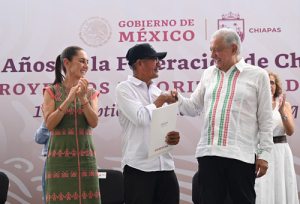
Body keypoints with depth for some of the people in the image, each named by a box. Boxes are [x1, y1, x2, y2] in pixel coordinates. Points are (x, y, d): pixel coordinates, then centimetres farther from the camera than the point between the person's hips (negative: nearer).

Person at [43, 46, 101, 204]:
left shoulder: (91, 93, 12)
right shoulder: (52, 91, 3)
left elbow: (94, 123, -2)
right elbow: (49, 124, -8)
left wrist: (82, 98, -15)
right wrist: (69, 99, -15)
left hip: (85, 159, 3)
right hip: (60, 160, -3)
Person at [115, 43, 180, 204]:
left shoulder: (157, 91, 16)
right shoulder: (124, 88, -2)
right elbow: (141, 118, -16)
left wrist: (173, 137, -2)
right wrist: (162, 100, -2)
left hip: (165, 165, 6)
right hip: (138, 166, -6)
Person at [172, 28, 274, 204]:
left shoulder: (257, 75, 4)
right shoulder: (208, 74, 16)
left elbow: (265, 119, 2)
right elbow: (194, 108, 16)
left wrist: (264, 153, -2)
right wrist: (178, 99, -4)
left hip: (241, 155, -4)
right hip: (209, 153, 4)